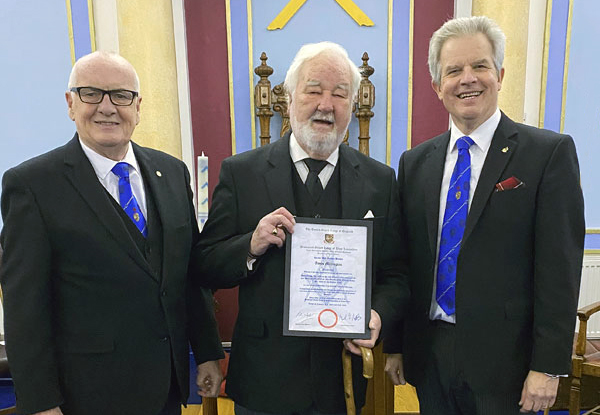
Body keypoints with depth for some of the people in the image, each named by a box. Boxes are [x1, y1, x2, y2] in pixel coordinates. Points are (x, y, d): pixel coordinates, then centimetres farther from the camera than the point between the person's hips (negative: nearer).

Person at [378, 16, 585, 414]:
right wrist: (395, 346, 7)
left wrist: (548, 366, -11)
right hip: (428, 355, 4)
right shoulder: (414, 162, 4)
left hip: (502, 358, -3)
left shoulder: (550, 152, -7)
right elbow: (404, 261, 5)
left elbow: (559, 268, -9)